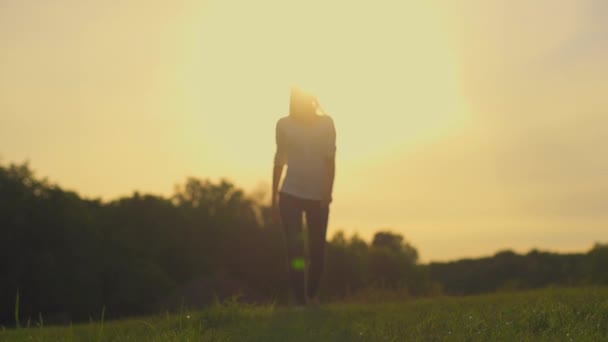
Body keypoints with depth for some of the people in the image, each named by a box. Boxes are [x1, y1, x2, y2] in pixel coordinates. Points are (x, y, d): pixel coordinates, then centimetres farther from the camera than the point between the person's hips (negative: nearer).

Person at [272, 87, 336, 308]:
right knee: (294, 248, -10)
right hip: (290, 195, 0)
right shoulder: (284, 125, 3)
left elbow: (330, 160, -3)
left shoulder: (326, 123, 2)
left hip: (318, 196, 1)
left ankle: (312, 295, 27)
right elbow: (279, 160, 9)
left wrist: (328, 193, -14)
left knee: (317, 249, 6)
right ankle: (300, 302, -10)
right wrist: (274, 197, 9)